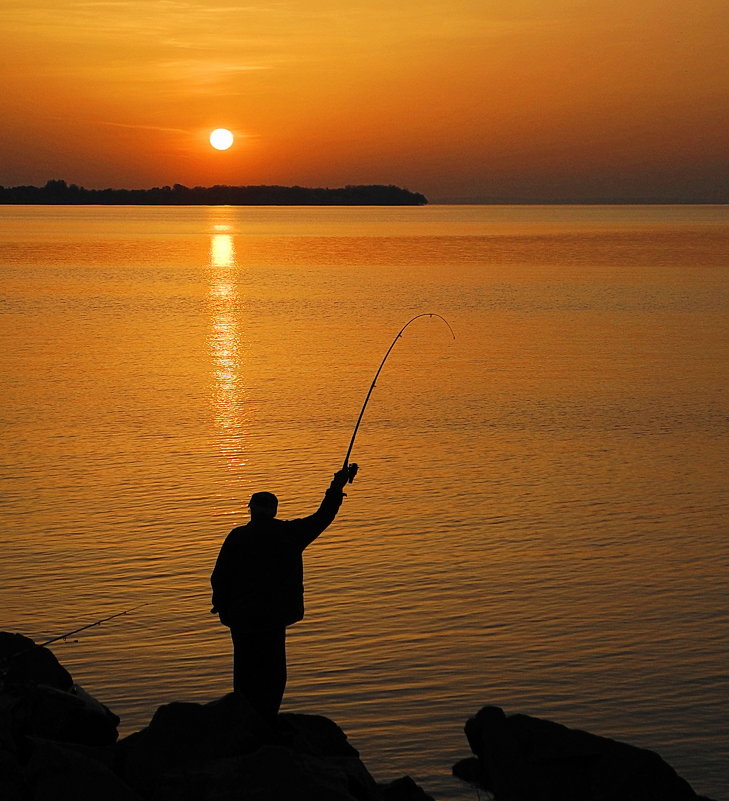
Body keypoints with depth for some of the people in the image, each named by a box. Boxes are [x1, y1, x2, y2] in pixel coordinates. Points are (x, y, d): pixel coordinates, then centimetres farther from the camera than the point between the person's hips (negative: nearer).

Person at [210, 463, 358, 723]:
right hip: (273, 614, -1)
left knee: (245, 671, 10)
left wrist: (222, 607, 10)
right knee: (272, 672, 5)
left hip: (240, 614, 1)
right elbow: (322, 518, 11)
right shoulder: (287, 533, 0)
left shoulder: (237, 536, -1)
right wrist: (337, 487, 20)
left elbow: (219, 577, -2)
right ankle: (265, 722, -2)